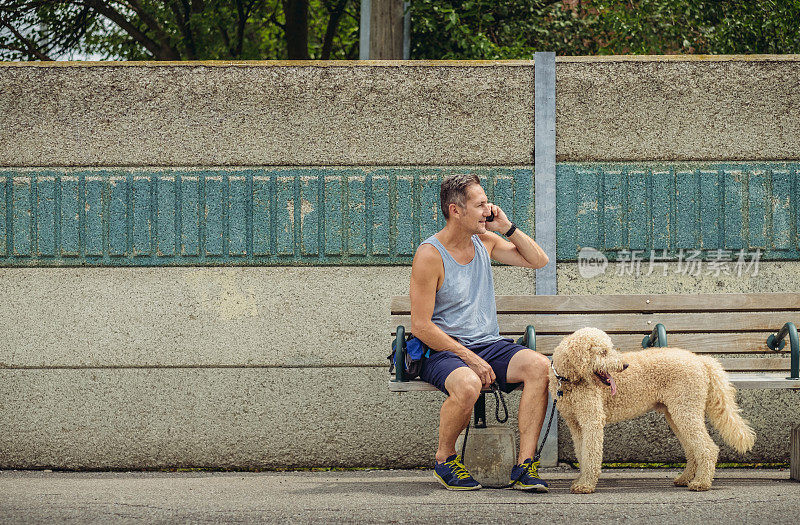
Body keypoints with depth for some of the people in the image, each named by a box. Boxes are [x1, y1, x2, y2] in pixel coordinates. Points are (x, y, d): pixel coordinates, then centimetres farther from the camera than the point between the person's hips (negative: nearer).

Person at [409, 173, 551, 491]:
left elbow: (538, 260, 18)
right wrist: (470, 359, -19)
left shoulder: (485, 241, 9)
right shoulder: (430, 255, -11)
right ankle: (444, 459, -10)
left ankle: (526, 464, -22)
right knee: (467, 385, -38)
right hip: (443, 351, -6)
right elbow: (421, 326, -14)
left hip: (489, 345, 6)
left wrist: (507, 227, 2)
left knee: (539, 366, -22)